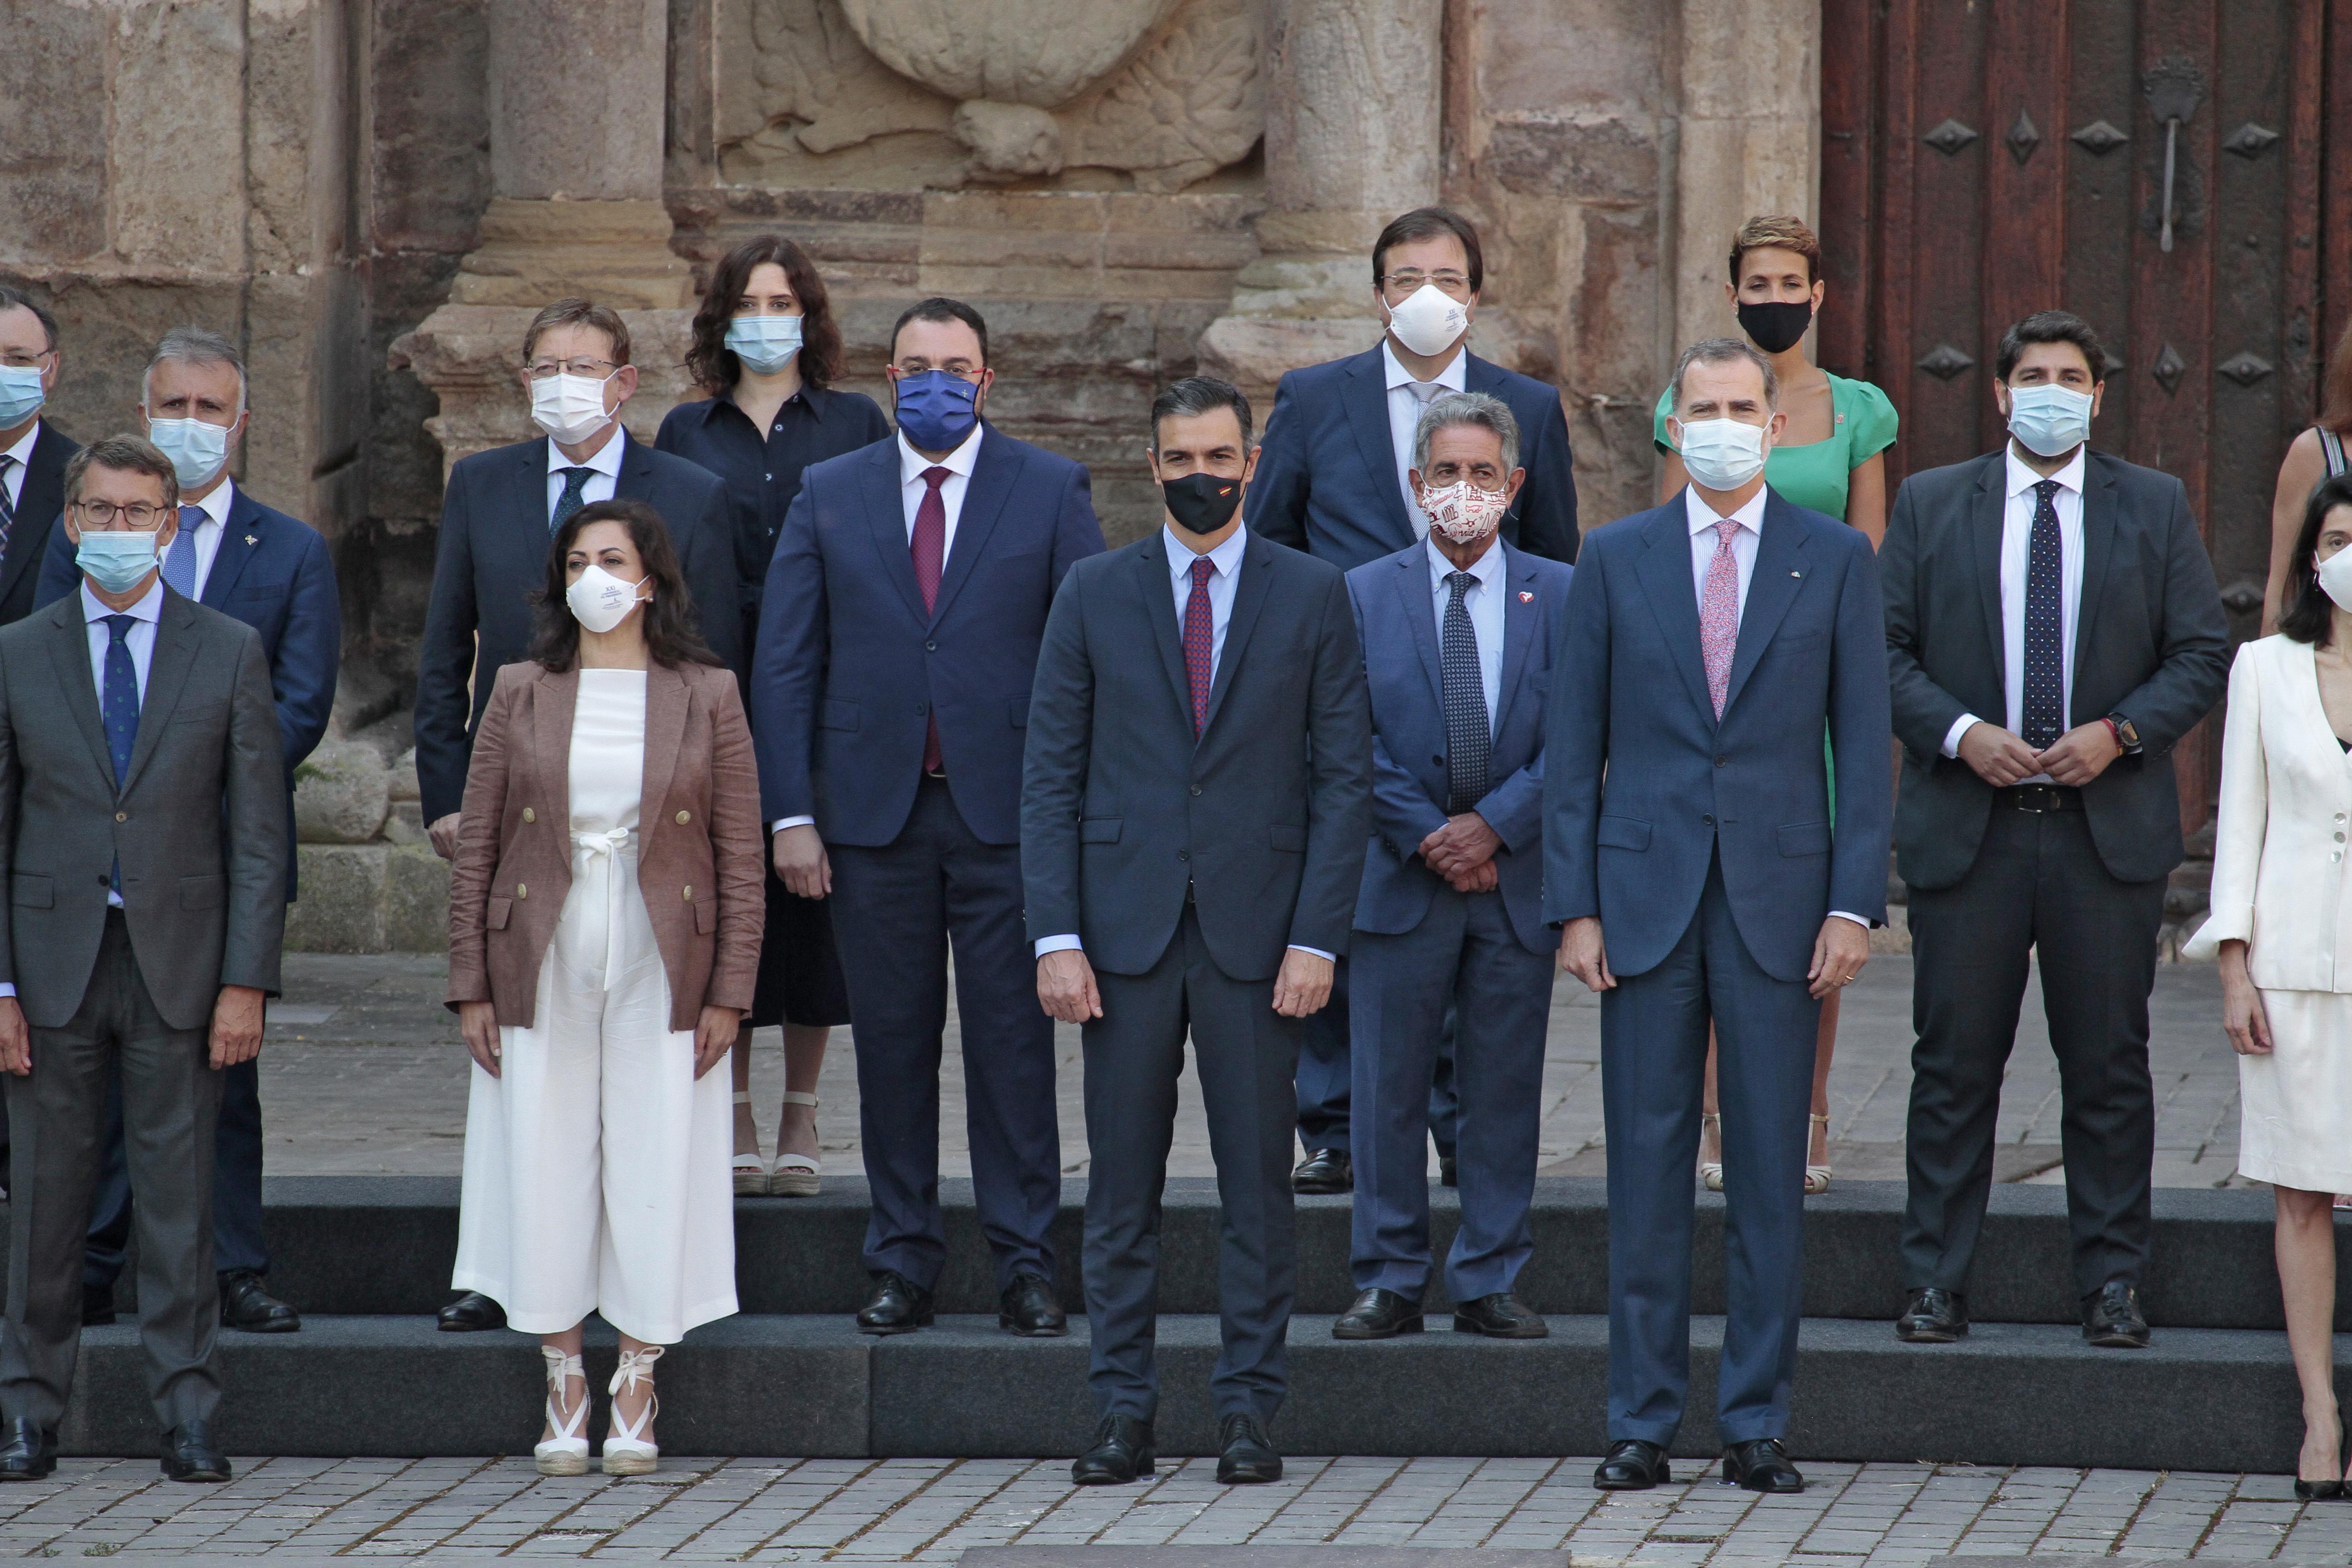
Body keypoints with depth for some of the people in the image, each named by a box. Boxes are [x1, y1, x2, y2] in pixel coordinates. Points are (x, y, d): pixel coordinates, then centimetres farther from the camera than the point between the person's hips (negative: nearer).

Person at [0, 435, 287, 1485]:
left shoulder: (229, 656, 5)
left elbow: (258, 833, 2)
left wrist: (246, 982, -6)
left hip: (180, 965, -1)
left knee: (179, 1197, 1)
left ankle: (188, 1416, 5)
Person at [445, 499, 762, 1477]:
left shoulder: (707, 697, 3)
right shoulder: (521, 695, 5)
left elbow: (741, 856, 2)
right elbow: (476, 846, 5)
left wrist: (729, 992, -5)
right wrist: (471, 987, -1)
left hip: (661, 976, -1)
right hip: (542, 975, 1)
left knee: (655, 1170, -1)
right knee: (544, 1169, 1)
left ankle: (636, 1398, 9)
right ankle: (564, 1396, 12)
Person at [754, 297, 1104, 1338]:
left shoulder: (1050, 492, 4)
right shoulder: (828, 497, 9)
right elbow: (785, 665, 7)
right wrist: (789, 813, -2)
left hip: (1008, 811, -2)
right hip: (874, 811, 2)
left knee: (1014, 1041, -1)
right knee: (893, 1044, 5)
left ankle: (1024, 1264, 5)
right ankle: (902, 1264, 12)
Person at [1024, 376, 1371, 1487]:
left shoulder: (1312, 596, 5)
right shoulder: (1095, 595, 6)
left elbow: (1344, 777, 3)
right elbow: (1050, 773, 5)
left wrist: (1317, 937, -6)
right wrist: (1056, 936, -5)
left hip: (1256, 931, -1)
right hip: (1126, 932, 1)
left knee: (1257, 1183, 2)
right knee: (1121, 1187, 3)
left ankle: (1248, 1409, 8)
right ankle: (1122, 1415, 8)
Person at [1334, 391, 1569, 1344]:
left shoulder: (1559, 597, 5)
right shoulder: (1364, 596, 4)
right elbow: (1354, 741, -1)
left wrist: (1493, 825, -13)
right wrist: (1427, 838, -10)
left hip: (1516, 879, 0)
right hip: (1400, 876, 0)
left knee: (1504, 1089, 4)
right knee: (1387, 1088, 1)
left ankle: (1490, 1283, 12)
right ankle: (1390, 1283, 8)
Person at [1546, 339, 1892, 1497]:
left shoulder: (1836, 561, 5)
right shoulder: (1615, 561, 6)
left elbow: (1863, 741, 3)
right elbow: (1574, 747, 6)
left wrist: (1855, 903, -5)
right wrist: (1575, 907, -1)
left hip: (1778, 900, 0)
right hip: (1647, 899, 0)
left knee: (1770, 1173, 2)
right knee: (1647, 1170, 2)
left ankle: (1757, 1425, 8)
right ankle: (1643, 1423, 7)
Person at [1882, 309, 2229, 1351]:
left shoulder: (2156, 506, 8)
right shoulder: (1931, 504, 8)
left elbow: (2202, 651, 6)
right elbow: (1887, 650, 5)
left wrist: (2119, 733, -9)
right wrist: (1960, 734, -11)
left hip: (2110, 825, 0)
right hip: (1967, 828, 0)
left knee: (2109, 1063, 3)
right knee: (1955, 1062, 1)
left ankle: (2111, 1283, 11)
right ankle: (1934, 1282, 7)